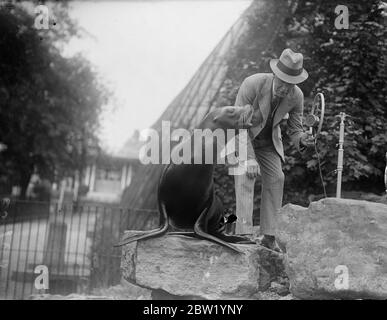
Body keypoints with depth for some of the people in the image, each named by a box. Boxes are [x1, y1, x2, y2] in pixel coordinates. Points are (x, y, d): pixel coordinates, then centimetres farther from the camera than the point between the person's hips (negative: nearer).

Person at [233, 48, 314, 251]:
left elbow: (294, 130, -9)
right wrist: (248, 158, -36)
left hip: (269, 140, 4)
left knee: (276, 179, -9)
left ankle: (269, 237, -3)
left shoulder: (296, 96, -20)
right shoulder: (252, 84, -32)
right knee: (246, 178, -20)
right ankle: (244, 236, -22)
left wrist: (302, 139, -35)